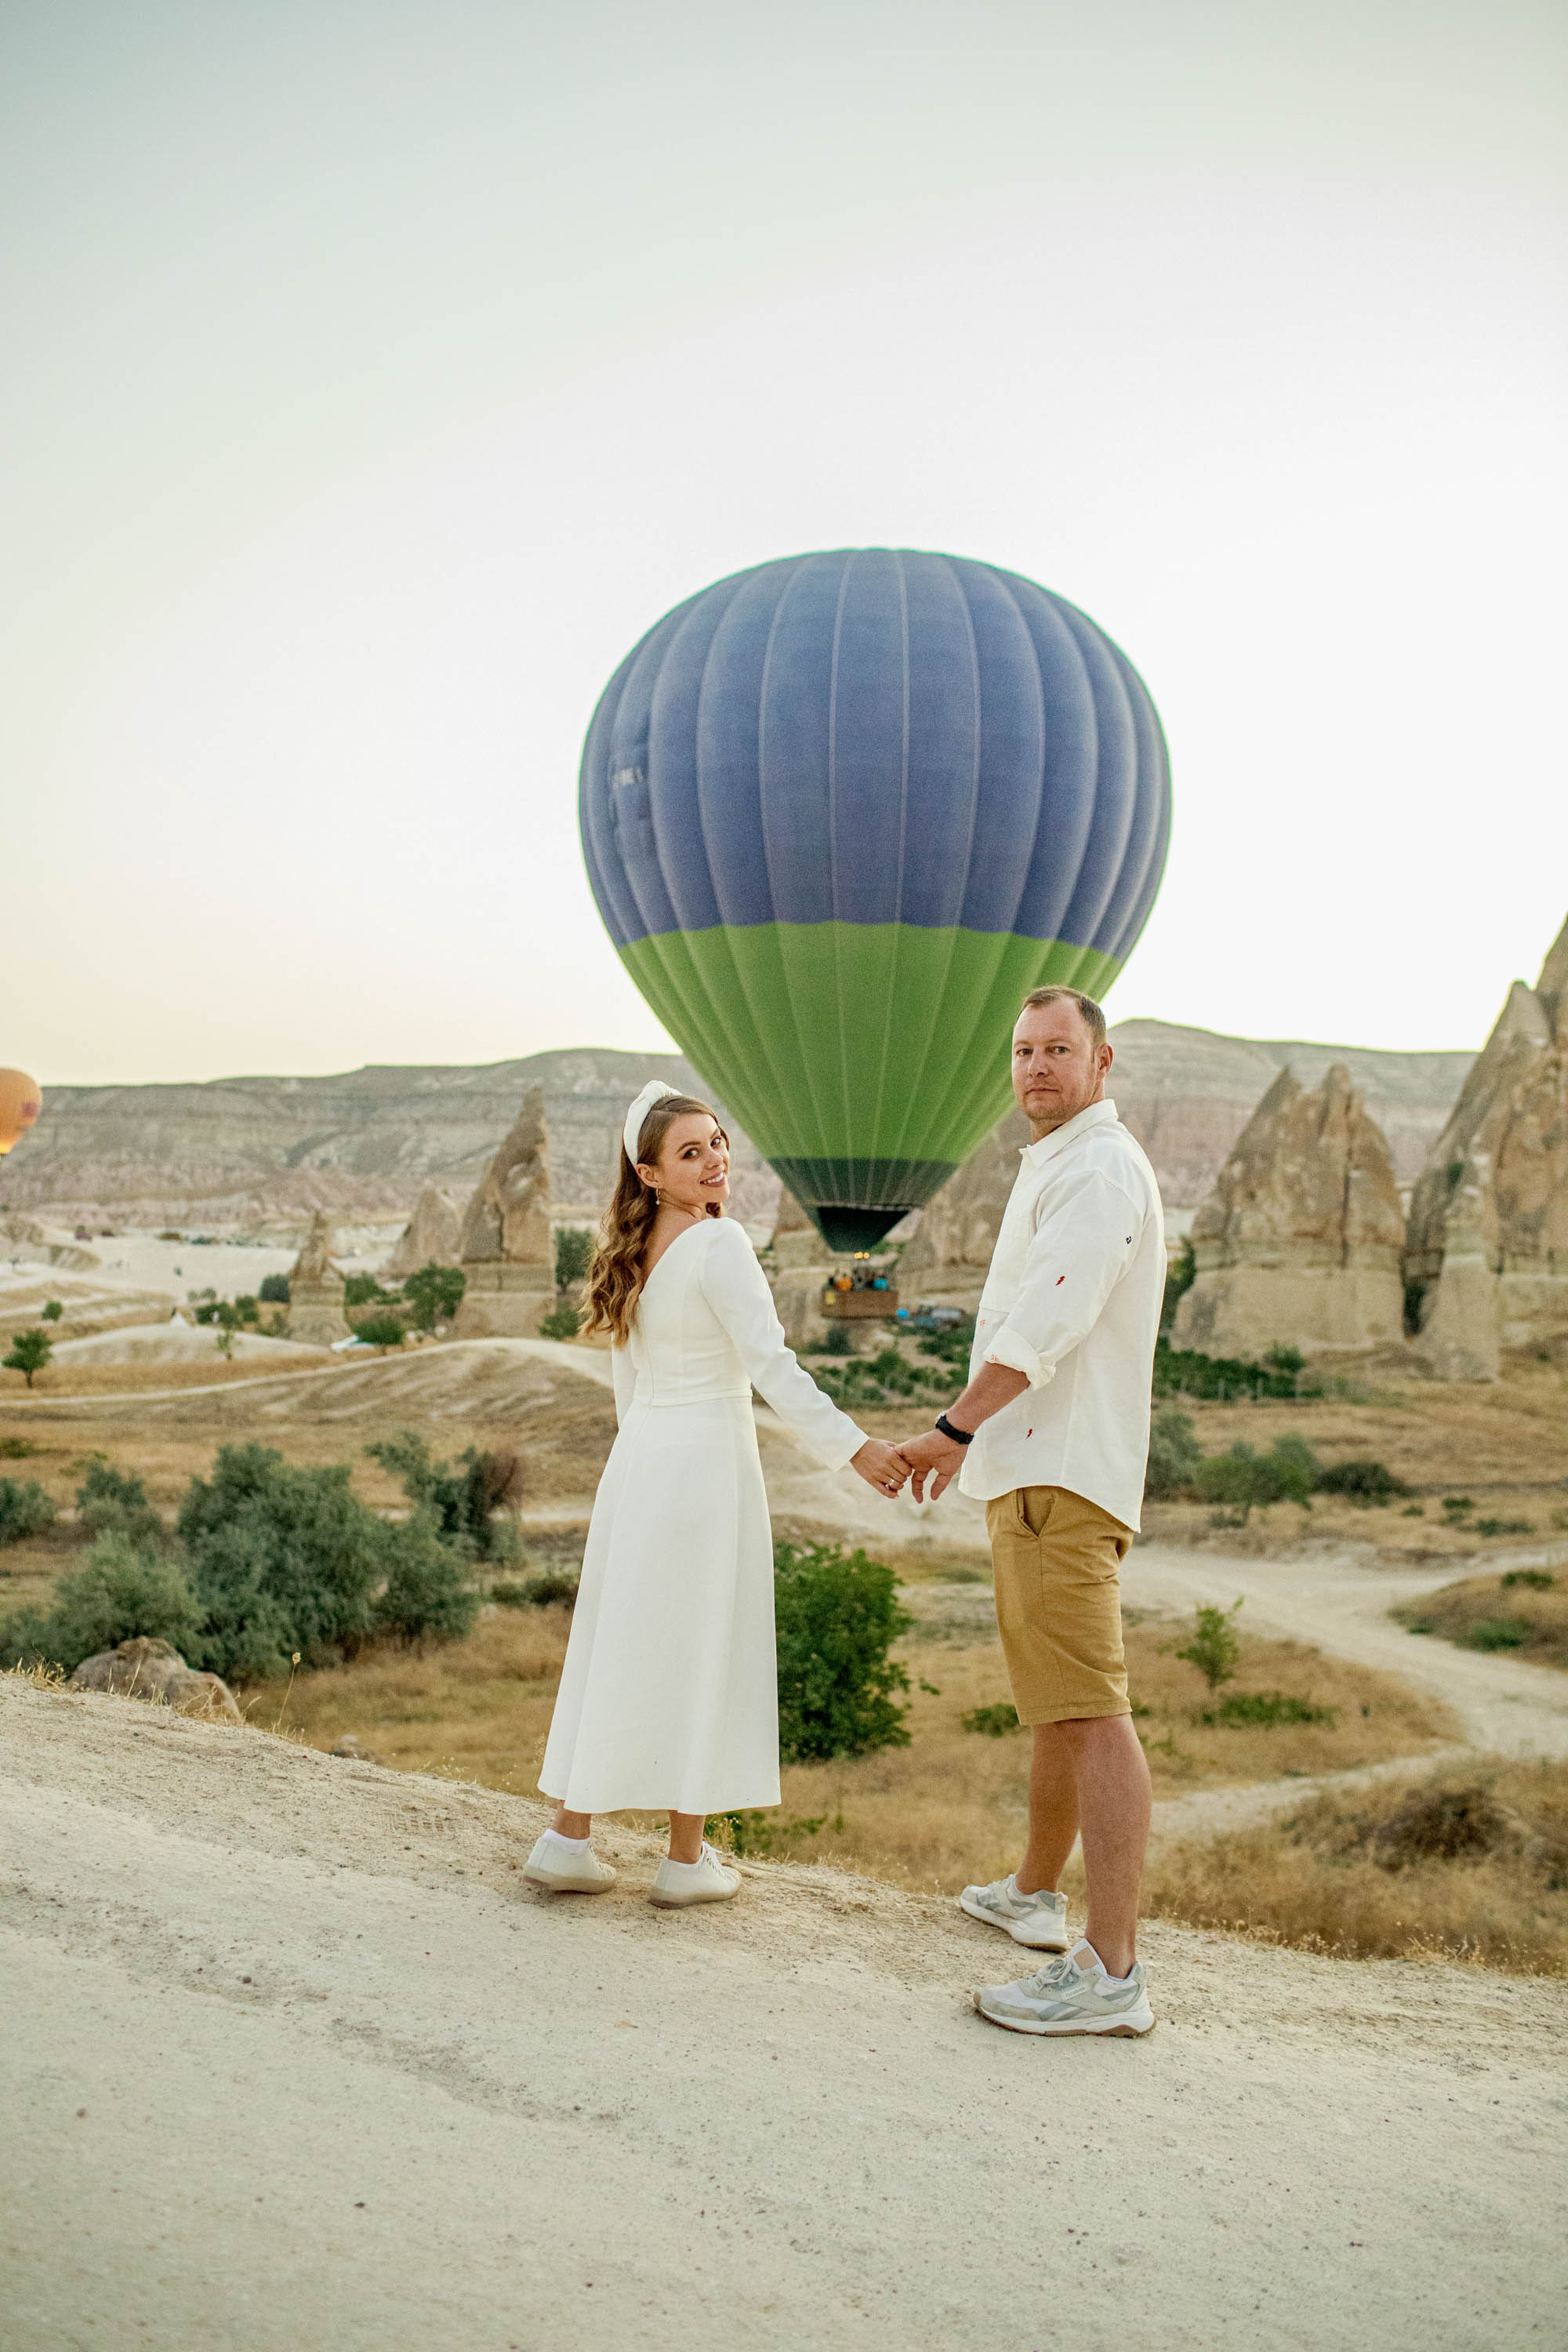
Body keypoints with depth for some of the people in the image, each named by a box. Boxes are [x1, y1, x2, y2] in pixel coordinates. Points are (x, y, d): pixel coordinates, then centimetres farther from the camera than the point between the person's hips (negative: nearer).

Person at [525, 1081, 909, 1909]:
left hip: (636, 1458, 7)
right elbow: (771, 1366, -20)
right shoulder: (718, 1243, -14)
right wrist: (854, 1447, -18)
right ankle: (687, 1860, 13)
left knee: (617, 1642, 13)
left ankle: (568, 1839, 18)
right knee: (698, 1653, 3)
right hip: (705, 1460, -7)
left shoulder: (634, 1251, 10)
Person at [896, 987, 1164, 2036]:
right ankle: (1035, 1894, 35)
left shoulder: (1099, 1168, -12)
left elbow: (1047, 1328, -22)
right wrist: (975, 1435, 30)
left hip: (1064, 1481, -11)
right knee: (1057, 1705, 20)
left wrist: (953, 1429, -20)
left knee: (1088, 1712, -12)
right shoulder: (1061, 1168, 22)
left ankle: (1111, 1971, -11)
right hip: (1038, 1473, 11)